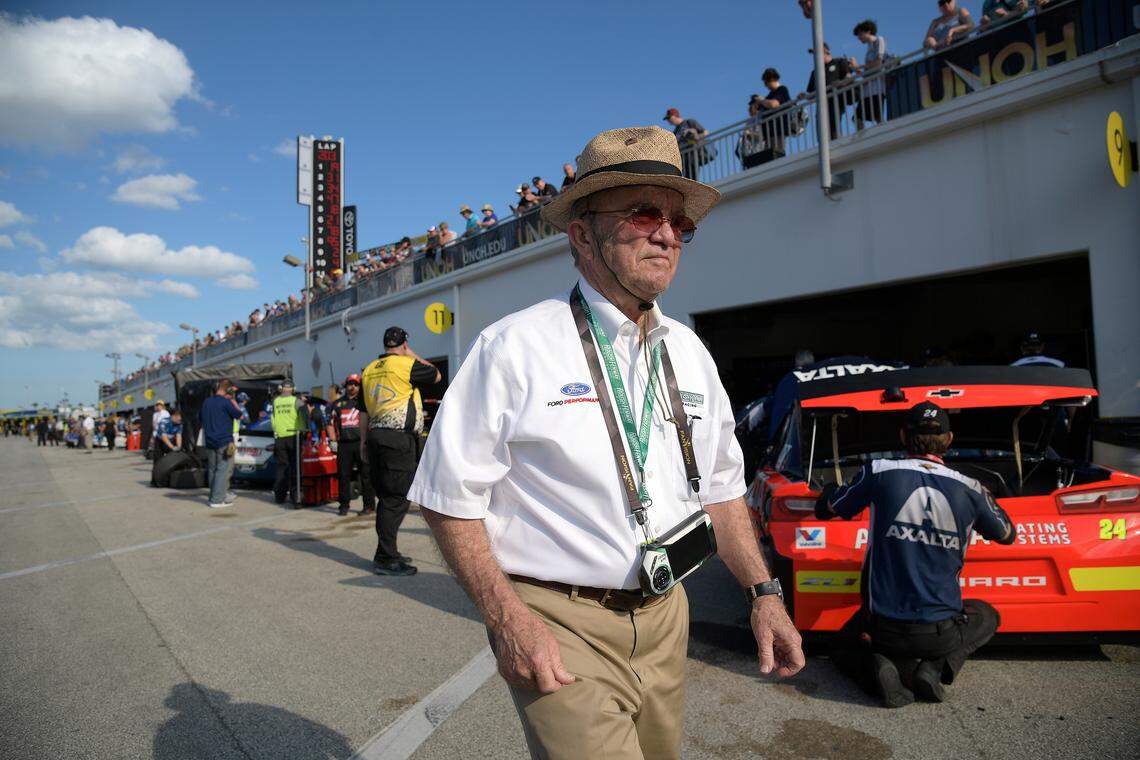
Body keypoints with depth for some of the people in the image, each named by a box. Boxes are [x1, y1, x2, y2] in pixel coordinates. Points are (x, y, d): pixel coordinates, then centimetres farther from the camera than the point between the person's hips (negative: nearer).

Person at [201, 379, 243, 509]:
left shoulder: (206, 402, 10)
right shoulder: (226, 402, -12)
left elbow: (200, 417, 25)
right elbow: (239, 415, -3)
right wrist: (233, 401, 5)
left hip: (210, 442, 8)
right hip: (224, 442, -8)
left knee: (212, 469, 13)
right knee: (223, 470, -5)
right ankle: (217, 500, -8)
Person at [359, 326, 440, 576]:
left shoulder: (369, 370, 14)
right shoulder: (406, 365, -9)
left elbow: (364, 411, 17)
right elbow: (436, 375, 6)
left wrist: (365, 440, 22)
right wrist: (413, 356, 15)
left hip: (376, 436, 8)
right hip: (398, 438, -8)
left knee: (387, 498, 15)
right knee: (397, 499, -5)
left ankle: (387, 553, 24)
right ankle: (385, 559, -4)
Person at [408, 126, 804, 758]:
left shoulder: (687, 352, 6)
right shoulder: (515, 348, -13)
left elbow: (720, 487, 13)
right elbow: (449, 497, -11)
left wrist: (763, 592, 5)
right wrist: (509, 621, -19)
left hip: (664, 620, 6)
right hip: (558, 627, -6)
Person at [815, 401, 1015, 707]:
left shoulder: (878, 472, -8)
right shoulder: (970, 489, -4)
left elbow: (824, 509, 6)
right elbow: (1007, 535, 17)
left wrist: (833, 488, 30)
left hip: (882, 627, -1)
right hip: (941, 633, 1)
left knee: (846, 647, 32)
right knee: (987, 616, 34)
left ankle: (875, 668, -4)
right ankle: (937, 667, 6)